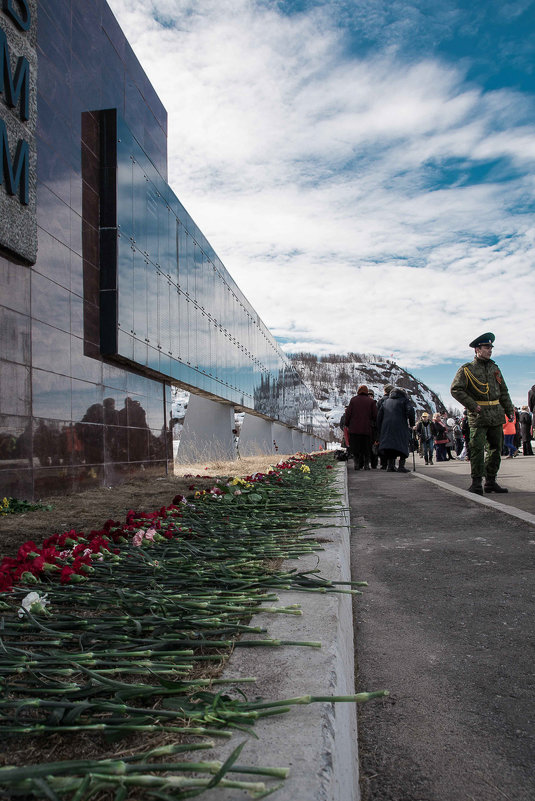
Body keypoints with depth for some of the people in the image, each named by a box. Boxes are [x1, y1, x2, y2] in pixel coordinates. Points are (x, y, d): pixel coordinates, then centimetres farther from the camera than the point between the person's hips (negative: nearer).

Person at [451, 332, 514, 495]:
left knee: (495, 448, 8)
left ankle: (491, 482, 17)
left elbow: (503, 391, 20)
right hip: (478, 416, -6)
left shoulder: (494, 368, 15)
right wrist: (472, 405, -15)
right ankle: (477, 483, -3)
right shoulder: (467, 369, -3)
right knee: (477, 448, -9)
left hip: (496, 415, 6)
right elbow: (456, 389, -10)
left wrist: (509, 410, 14)